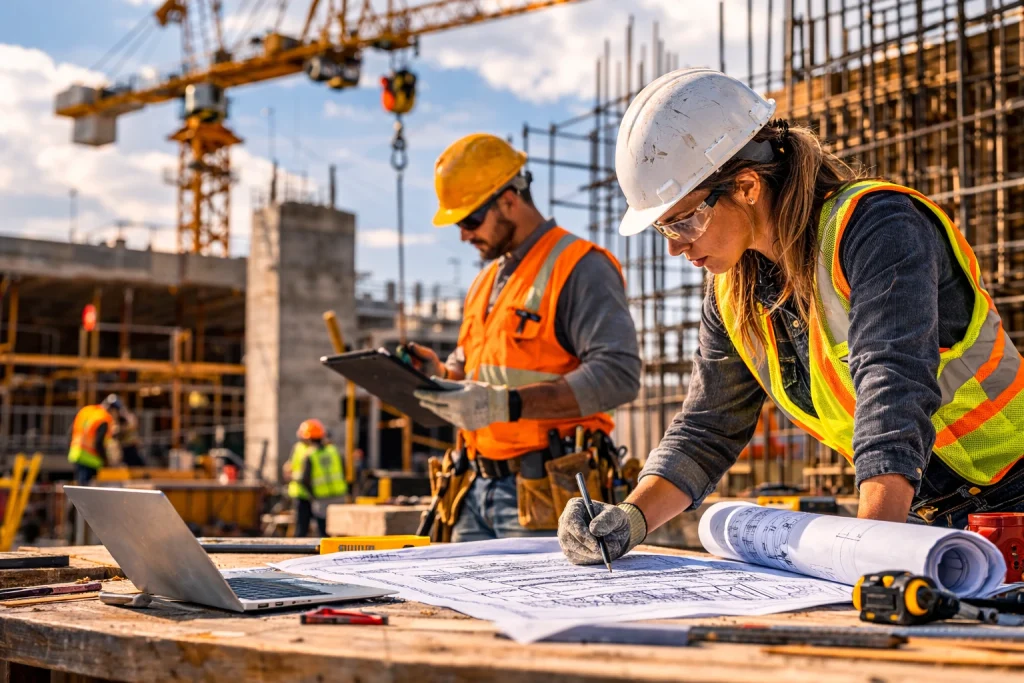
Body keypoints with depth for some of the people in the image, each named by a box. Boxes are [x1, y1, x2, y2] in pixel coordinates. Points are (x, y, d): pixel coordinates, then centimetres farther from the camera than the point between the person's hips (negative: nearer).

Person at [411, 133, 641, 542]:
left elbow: (618, 374, -20)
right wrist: (438, 373, 6)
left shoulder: (579, 267, -6)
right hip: (479, 490, 8)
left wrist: (505, 404, -25)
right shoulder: (485, 283, 22)